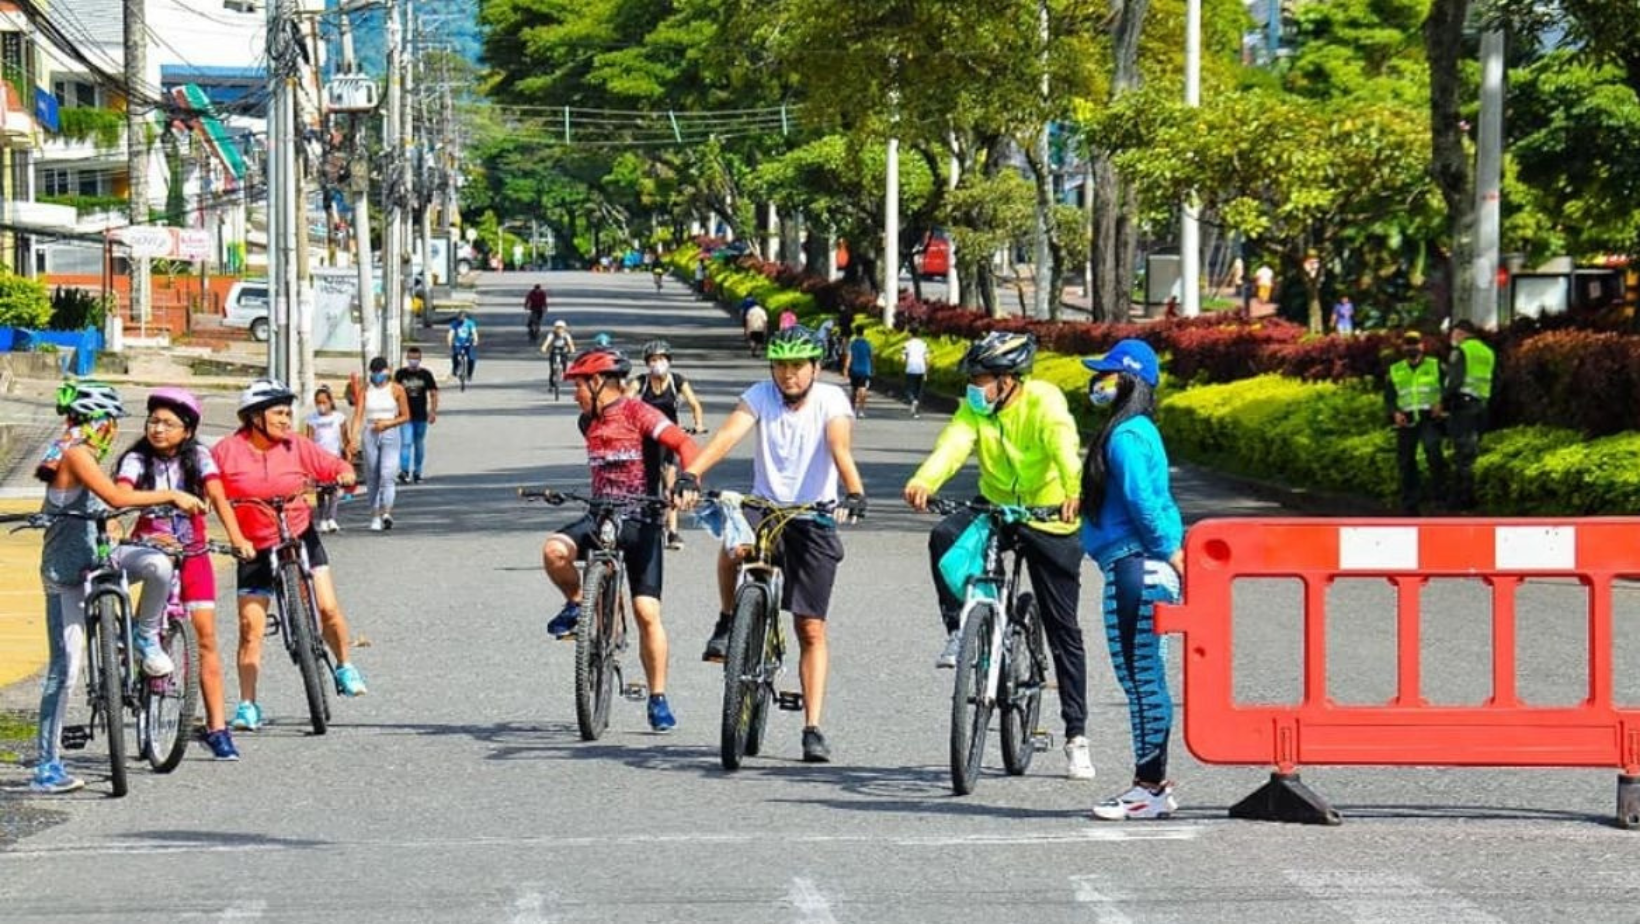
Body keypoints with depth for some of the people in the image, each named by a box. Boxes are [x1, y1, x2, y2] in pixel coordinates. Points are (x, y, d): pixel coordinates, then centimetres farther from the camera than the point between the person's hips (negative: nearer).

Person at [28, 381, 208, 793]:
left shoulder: (81, 454, 17)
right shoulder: (76, 453, -14)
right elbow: (116, 497, -27)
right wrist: (172, 496, -21)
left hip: (90, 558, 8)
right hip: (65, 569, -8)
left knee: (159, 566, -13)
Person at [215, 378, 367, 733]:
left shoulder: (297, 447, -3)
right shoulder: (227, 451, -7)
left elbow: (335, 466, 2)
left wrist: (345, 477, -19)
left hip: (299, 537, 1)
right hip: (254, 548, -1)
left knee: (327, 607, -10)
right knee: (251, 625, -4)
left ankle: (344, 667, 17)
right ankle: (248, 706, 3)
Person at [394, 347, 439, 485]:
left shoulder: (426, 374, 2)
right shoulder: (400, 373, 2)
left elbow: (433, 393, 3)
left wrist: (433, 411, -7)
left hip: (421, 416, 1)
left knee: (419, 445, 11)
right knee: (406, 443, -14)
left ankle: (417, 472, 22)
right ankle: (404, 471, -21)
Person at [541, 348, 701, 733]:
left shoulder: (638, 414, -9)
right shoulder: (589, 423, 11)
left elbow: (683, 443, -22)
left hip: (640, 519, -5)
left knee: (647, 611, -7)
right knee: (554, 550, -28)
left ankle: (658, 699, 5)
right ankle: (576, 604, 3)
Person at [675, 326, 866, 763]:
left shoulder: (831, 400, -9)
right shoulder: (760, 396, -6)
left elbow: (840, 446, -26)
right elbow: (728, 435, -21)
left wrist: (854, 493, -45)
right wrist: (690, 474, -39)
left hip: (814, 520, -1)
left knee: (811, 629, -1)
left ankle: (813, 728, 4)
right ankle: (727, 624, -9)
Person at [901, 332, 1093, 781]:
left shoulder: (1044, 401, -17)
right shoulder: (974, 410, -5)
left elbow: (1062, 443, -35)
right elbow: (953, 444, -23)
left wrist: (1074, 491, -55)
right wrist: (923, 481, -44)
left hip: (1050, 521, -4)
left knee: (1063, 631, 0)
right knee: (945, 536, -28)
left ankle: (1076, 736, 6)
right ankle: (959, 632, -12)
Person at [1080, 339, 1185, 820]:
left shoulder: (1125, 436, -14)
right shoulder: (1140, 431, 17)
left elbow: (1142, 501, -20)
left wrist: (1170, 554, -13)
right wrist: (1174, 550, 14)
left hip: (1134, 570, -10)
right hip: (1147, 569, 10)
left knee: (1139, 677, -6)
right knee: (1145, 677, 14)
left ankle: (1151, 787, -3)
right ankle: (1152, 781, 19)